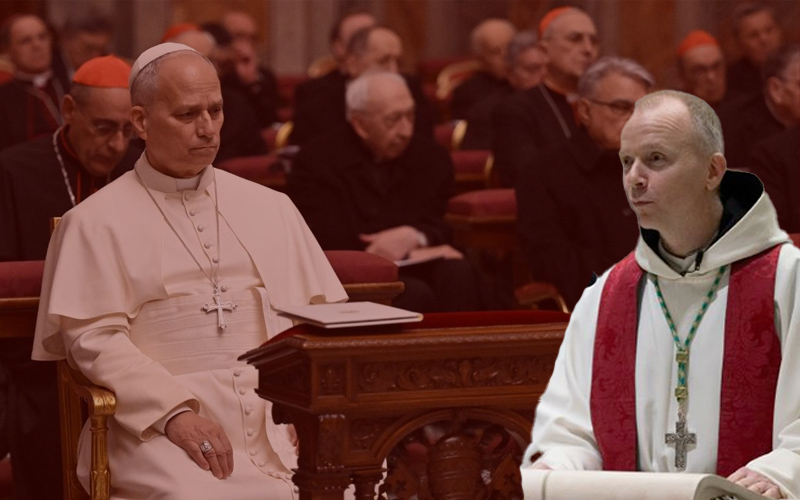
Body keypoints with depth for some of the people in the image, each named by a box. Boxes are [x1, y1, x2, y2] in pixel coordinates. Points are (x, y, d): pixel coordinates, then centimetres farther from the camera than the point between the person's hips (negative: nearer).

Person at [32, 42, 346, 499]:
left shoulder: (272, 209, 19)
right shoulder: (97, 223, 6)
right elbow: (95, 339, -4)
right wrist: (175, 413, -17)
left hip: (279, 412, 4)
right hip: (157, 421, -3)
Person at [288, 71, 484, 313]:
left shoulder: (430, 155, 9)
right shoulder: (315, 162, -4)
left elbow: (447, 228, 7)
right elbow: (331, 243, -13)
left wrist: (414, 236, -18)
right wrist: (415, 253, -12)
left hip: (416, 272, 5)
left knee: (458, 275, -27)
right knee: (415, 294, -33)